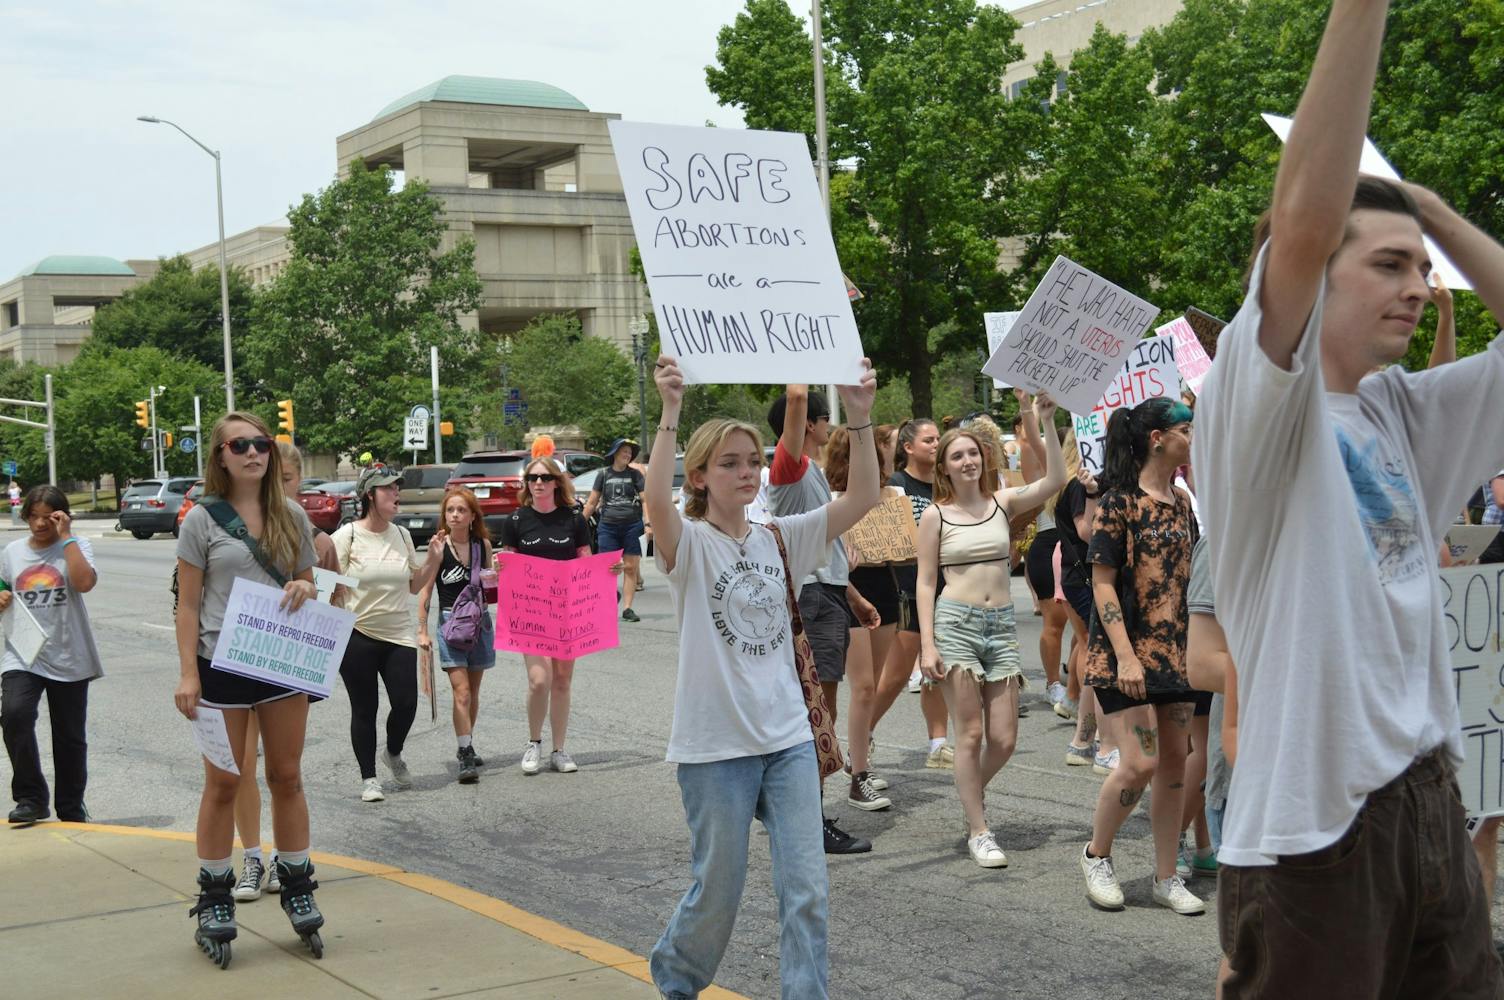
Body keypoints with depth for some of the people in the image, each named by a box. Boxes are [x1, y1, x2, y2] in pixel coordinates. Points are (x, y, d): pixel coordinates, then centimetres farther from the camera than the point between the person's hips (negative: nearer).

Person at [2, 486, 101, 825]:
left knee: (70, 736, 8)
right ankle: (30, 798, -10)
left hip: (68, 659, -1)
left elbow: (85, 582, -21)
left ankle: (71, 808, 25)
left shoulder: (75, 547, 0)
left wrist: (66, 536, -15)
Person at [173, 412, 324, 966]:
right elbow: (188, 603, -4)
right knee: (223, 783, 4)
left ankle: (297, 888, 23)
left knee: (287, 777, 10)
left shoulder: (292, 516, 6)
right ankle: (214, 901, 15)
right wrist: (188, 672, -11)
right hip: (223, 665, -3)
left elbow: (309, 583, 15)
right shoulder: (202, 519, -4)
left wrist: (304, 589, -9)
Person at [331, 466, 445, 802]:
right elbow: (333, 588, -6)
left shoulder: (402, 535, 8)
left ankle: (393, 753, 27)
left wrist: (434, 559, 3)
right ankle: (368, 778, 15)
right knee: (364, 709, 3)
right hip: (358, 636, -4)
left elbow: (414, 585, 15)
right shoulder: (347, 536, -6)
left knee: (405, 703, -3)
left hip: (399, 635, 4)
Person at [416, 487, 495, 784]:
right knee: (461, 692, -12)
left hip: (480, 621, 4)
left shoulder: (483, 544, 3)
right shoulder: (438, 546, -7)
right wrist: (422, 630, -7)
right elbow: (425, 590, -4)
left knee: (473, 691, 14)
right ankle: (466, 758, -12)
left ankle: (466, 747, 30)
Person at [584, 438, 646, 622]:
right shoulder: (604, 475, 8)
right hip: (608, 526, 0)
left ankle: (627, 608, 3)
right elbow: (592, 503, 11)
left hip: (632, 526, 0)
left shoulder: (635, 474, 6)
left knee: (631, 567, -2)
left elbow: (645, 500, 0)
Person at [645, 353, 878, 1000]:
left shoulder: (780, 539, 7)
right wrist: (670, 411, -38)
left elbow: (862, 498, -4)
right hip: (715, 746, -4)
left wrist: (859, 416, -15)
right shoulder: (689, 545, -7)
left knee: (807, 890, 0)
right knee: (717, 891, 10)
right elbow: (657, 500, -31)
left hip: (788, 739, 4)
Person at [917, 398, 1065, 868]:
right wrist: (927, 645, -8)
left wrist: (1047, 421, -12)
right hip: (956, 622, -3)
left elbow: (1054, 480, -6)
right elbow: (925, 581, 0)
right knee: (971, 733, -3)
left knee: (1004, 740, 2)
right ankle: (978, 832, 7)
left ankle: (971, 790, 33)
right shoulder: (935, 516, 1)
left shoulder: (1002, 503, 7)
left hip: (1002, 625, 3)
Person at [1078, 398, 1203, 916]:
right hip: (1127, 650, -7)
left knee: (1174, 762, 7)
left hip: (1176, 649, 7)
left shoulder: (1181, 503, 11)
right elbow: (1102, 582, -13)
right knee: (1140, 762, -11)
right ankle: (1096, 855, 12)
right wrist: (1125, 657, -20)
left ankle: (1167, 877, 16)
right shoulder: (1118, 502, -11)